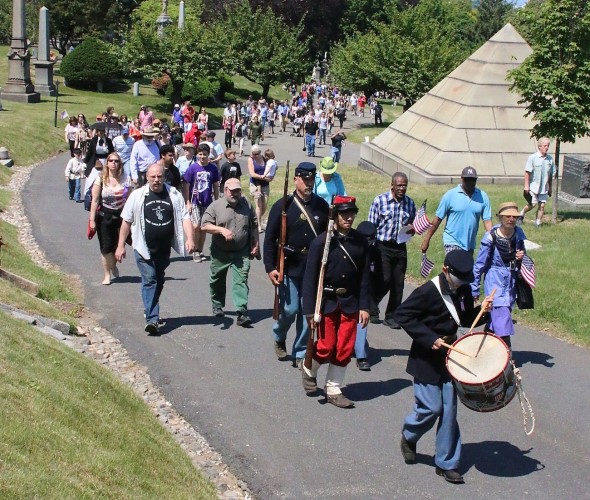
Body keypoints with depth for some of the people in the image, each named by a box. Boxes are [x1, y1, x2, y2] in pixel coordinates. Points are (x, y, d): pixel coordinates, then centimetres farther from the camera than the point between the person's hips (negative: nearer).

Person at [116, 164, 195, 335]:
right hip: (144, 248, -3)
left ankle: (150, 311, 36)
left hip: (164, 249, 3)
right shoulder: (138, 196, -3)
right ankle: (152, 319, -15)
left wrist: (189, 238, -14)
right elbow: (126, 221, 2)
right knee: (149, 280, -11)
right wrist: (120, 246, 0)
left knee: (159, 282, 16)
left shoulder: (174, 195, 2)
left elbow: (184, 217, 0)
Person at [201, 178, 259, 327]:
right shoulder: (215, 206, -4)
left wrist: (255, 245, 9)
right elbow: (204, 225, -9)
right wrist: (222, 230, -21)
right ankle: (217, 306, 36)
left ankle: (242, 312, -15)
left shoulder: (246, 205, 5)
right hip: (220, 252, 0)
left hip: (241, 252, 0)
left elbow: (253, 227, 12)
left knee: (241, 281, -10)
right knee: (217, 280, 14)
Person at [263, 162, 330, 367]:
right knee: (290, 309, -1)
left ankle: (300, 352, 17)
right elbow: (270, 239, -4)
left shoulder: (322, 206, 5)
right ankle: (279, 339, 29)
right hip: (289, 267, -3)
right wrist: (270, 267, -9)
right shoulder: (283, 206, -4)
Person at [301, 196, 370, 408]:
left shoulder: (360, 242, 0)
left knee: (345, 349, 4)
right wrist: (310, 311, -12)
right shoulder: (321, 242, -10)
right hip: (326, 302, -3)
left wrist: (364, 306, 0)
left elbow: (364, 276, 5)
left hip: (350, 303, 3)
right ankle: (309, 370, 30)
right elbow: (310, 277, -9)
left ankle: (333, 390, 19)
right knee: (326, 347, -1)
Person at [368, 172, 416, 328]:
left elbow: (413, 224, 21)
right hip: (383, 247, -4)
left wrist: (411, 229, -3)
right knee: (385, 280, -10)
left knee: (398, 283, 4)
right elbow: (372, 226, -3)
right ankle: (371, 306, 16)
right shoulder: (380, 201, -5)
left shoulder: (410, 203, 7)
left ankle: (391, 316, 16)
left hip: (401, 248, 4)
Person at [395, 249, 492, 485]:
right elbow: (402, 314, -17)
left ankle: (446, 463, 12)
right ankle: (408, 436, 29)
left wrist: (481, 310, -8)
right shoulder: (428, 291, -18)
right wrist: (429, 338, -22)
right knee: (431, 408, -3)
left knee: (449, 409, 4)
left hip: (450, 355, 6)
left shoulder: (464, 290, 1)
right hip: (426, 357, -5)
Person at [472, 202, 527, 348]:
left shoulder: (519, 234, 0)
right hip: (495, 281, -5)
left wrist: (521, 257, -8)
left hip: (512, 281, 5)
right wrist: (474, 289, -4)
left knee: (494, 319, 15)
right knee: (503, 320, -13)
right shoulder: (491, 237, -14)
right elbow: (479, 264, -7)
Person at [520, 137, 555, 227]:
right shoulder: (532, 157, -7)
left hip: (544, 188, 4)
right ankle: (522, 214, 20)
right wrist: (526, 186, -11)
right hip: (533, 187, -4)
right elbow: (527, 172, -7)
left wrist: (550, 188, 12)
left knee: (542, 206, 2)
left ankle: (538, 223, 12)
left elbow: (551, 175, 11)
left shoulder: (550, 159, 5)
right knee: (533, 204, -6)